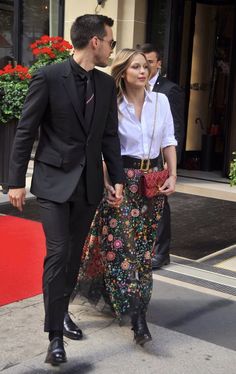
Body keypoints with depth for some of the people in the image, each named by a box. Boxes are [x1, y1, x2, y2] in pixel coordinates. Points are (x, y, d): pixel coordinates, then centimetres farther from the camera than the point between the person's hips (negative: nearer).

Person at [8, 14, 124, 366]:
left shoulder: (106, 84, 7)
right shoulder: (48, 77, -10)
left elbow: (110, 135, 11)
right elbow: (25, 131, -8)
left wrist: (117, 178, 7)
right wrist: (17, 181, -9)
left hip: (89, 182, 5)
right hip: (54, 180, -5)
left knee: (75, 253, 13)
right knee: (57, 253, -8)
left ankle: (62, 311, 32)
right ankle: (55, 334, 3)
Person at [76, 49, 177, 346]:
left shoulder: (160, 101, 5)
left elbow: (169, 140, 9)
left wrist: (172, 176, 1)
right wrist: (107, 185, -12)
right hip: (122, 179, -4)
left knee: (143, 245, 8)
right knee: (120, 243, -7)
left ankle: (120, 298, 25)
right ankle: (137, 316, -4)